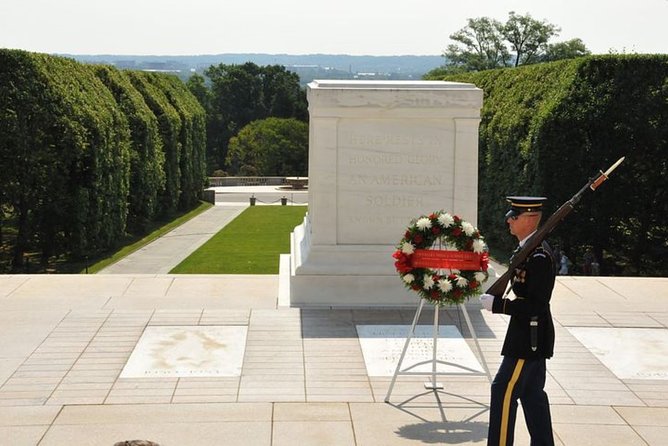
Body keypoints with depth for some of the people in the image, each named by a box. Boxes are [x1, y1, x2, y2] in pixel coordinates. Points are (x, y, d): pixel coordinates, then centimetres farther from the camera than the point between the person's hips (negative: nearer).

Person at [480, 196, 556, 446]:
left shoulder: (538, 256, -22)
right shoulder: (529, 249, 9)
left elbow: (535, 304, -25)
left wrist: (497, 304, -22)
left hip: (529, 338, -10)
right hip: (530, 336, 10)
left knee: (504, 390, -6)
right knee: (532, 393, 16)